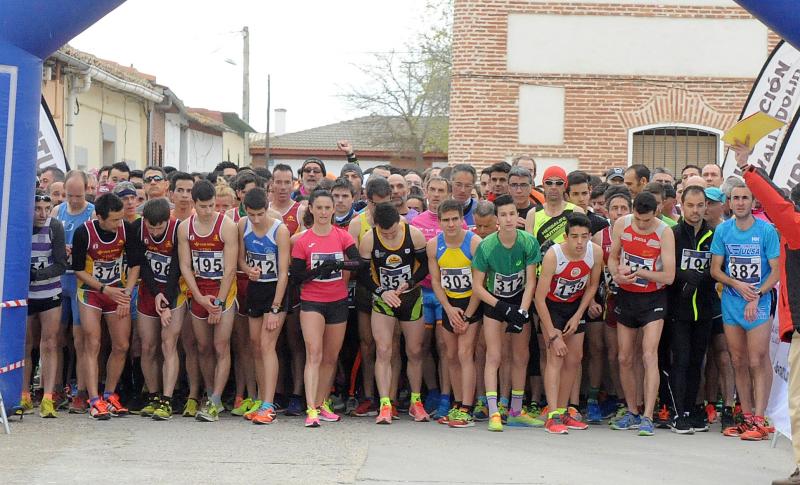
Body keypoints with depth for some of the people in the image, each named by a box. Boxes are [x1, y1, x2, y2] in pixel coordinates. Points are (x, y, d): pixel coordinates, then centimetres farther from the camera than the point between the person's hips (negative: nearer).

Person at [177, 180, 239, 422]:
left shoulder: (227, 226, -11)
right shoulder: (185, 227, 1)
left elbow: (230, 269, -13)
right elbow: (185, 266, 1)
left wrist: (219, 303, -15)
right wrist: (200, 298, -9)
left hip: (223, 289, -4)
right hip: (198, 290, 4)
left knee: (221, 348, -8)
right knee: (203, 347, 9)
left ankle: (214, 403, -8)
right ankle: (210, 395, 21)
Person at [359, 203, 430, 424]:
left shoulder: (414, 235, -13)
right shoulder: (368, 240, -14)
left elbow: (425, 265, -3)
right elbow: (363, 273, -6)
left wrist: (409, 283, -18)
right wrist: (381, 292, -19)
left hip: (411, 297, 1)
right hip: (383, 299, -1)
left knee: (415, 351, 8)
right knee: (383, 351, -11)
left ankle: (416, 402, 23)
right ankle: (385, 406, -11)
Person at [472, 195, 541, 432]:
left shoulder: (529, 242, -16)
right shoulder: (486, 246, -20)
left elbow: (531, 281, -11)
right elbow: (477, 285, -12)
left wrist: (522, 312, -21)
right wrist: (503, 308, -19)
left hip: (521, 301, 2)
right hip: (494, 302, -2)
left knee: (521, 357, 6)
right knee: (494, 356, -11)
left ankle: (516, 412, 17)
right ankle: (494, 413, -12)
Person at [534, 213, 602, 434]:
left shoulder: (596, 252, -19)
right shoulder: (553, 255, -32)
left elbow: (593, 285, 0)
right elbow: (539, 297, -28)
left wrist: (578, 316, -6)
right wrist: (552, 335, -27)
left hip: (576, 304, 5)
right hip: (551, 305, -5)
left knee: (574, 359, 6)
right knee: (556, 356, -17)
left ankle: (562, 412, 19)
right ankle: (552, 416, -20)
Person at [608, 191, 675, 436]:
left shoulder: (664, 233, -16)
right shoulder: (621, 224, -6)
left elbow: (669, 276, -16)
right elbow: (612, 257, 6)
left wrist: (639, 272, -25)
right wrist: (617, 274, -15)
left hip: (653, 298, -4)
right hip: (626, 296, 4)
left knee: (649, 356, -16)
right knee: (624, 359, 8)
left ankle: (647, 417, -17)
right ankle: (632, 413, 22)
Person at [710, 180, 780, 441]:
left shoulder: (766, 230, -6)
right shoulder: (723, 230, 3)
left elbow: (776, 271, -6)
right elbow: (715, 269, 5)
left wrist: (756, 296, -16)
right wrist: (738, 285, -12)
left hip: (758, 303, -4)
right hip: (731, 302, 4)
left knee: (757, 361, -8)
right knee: (738, 362, 7)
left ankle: (759, 421, -8)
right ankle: (747, 417, 14)